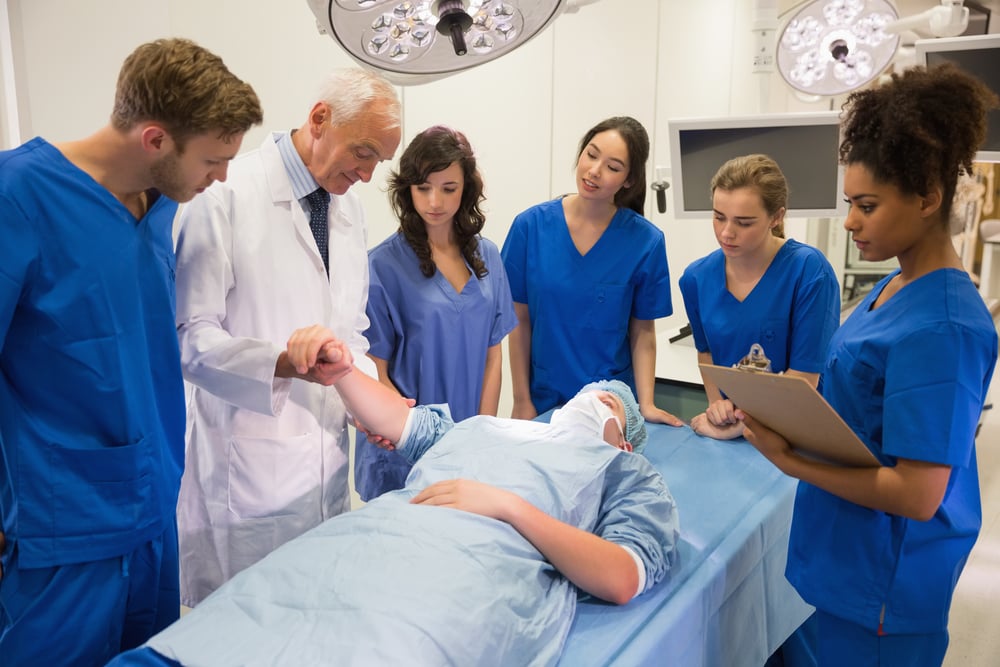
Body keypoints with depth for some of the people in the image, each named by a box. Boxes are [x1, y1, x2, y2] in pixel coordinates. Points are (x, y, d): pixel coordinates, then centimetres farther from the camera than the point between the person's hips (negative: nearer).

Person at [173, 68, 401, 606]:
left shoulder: (350, 208, 11)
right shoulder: (227, 196, -11)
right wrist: (282, 362, -29)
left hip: (326, 454, 6)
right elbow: (190, 337, -14)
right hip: (249, 457, -6)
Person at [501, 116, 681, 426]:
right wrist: (522, 401, -4)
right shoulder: (531, 225, -9)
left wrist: (646, 404, -13)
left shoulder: (646, 241, -10)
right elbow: (520, 320, -5)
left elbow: (642, 331, -3)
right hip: (544, 400, 1)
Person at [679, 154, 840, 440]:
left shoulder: (809, 270, -14)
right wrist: (717, 404, -1)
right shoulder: (697, 278, -1)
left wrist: (740, 426, -12)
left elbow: (804, 376, -12)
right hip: (728, 429, 4)